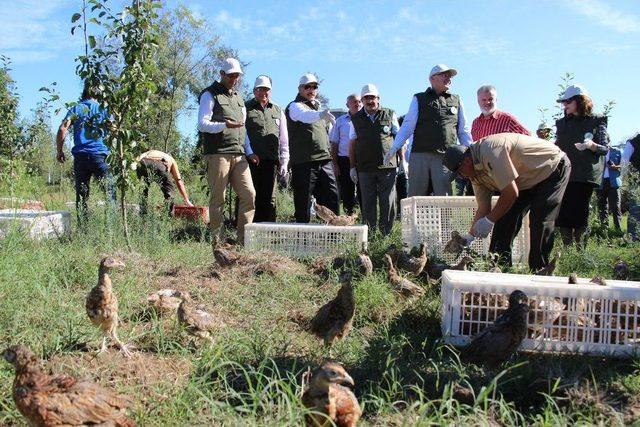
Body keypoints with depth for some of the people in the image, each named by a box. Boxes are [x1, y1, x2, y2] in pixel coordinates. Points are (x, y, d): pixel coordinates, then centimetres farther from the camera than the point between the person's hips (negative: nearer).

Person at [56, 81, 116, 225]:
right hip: (99, 155, -2)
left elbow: (62, 129, -1)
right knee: (109, 189, 0)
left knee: (81, 194, 6)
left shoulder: (76, 109, 10)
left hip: (80, 155, 2)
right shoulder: (104, 109, 9)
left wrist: (59, 151, 6)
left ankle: (83, 227, 5)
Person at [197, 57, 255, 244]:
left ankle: (243, 238, 1)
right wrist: (224, 125, -23)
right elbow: (202, 124, -7)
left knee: (249, 194, -4)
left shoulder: (238, 98, 25)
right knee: (218, 198, -4)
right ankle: (215, 239, 4)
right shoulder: (210, 95, 3)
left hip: (239, 155, 6)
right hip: (217, 153, -6)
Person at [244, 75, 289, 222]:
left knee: (269, 199, 3)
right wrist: (250, 153, -13)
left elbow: (284, 139, 19)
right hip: (251, 160, -3)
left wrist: (284, 161, 12)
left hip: (271, 160, 4)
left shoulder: (278, 111, 20)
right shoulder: (246, 108, 8)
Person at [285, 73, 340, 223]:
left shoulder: (317, 107, 24)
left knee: (332, 199, 4)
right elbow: (305, 115, -28)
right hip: (304, 162, -7)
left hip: (325, 161, 7)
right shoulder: (295, 106, -1)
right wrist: (320, 114, -45)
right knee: (303, 205, -4)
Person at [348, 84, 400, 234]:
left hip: (387, 166, -1)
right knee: (368, 204, 5)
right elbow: (353, 144, 12)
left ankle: (386, 233, 8)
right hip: (365, 169, 1)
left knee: (388, 202, -1)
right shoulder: (356, 119, 11)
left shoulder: (389, 115, 7)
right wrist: (352, 167, 6)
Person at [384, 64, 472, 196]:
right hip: (419, 155, -1)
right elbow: (407, 126, 5)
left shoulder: (456, 101, 18)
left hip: (445, 157, 1)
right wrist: (394, 148, -6)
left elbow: (463, 131, 19)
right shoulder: (419, 99, 11)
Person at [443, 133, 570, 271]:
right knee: (505, 218, -2)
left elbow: (511, 193, -33)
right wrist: (470, 236, -6)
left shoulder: (489, 150, -34)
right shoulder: (475, 172, -5)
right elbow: (483, 209, 0)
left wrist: (489, 220, -24)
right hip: (528, 181, 9)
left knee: (540, 221, -18)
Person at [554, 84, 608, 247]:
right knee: (562, 213, -1)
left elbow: (605, 149, 0)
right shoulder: (562, 123, 16)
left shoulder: (596, 122, 3)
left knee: (579, 211, -6)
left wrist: (591, 145, -20)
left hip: (585, 175, -4)